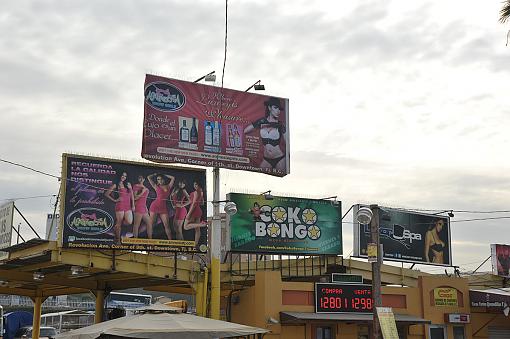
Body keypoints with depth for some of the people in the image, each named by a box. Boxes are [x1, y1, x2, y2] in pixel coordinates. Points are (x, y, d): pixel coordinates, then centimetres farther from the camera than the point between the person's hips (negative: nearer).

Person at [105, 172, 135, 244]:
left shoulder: (128, 184, 14)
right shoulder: (115, 185, 3)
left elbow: (132, 195, 15)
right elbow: (106, 194, 4)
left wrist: (133, 205, 8)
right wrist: (114, 200, 0)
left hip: (128, 206, 4)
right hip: (120, 206, -4)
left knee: (129, 222, -11)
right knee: (119, 223, -2)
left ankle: (116, 227, 19)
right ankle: (118, 240, 10)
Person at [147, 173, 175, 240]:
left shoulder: (168, 187, 13)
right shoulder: (156, 186, 7)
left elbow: (173, 178, 22)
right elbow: (149, 177, 8)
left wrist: (165, 175, 25)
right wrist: (154, 175, 23)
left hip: (164, 207, 2)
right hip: (155, 205, -2)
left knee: (166, 225, -1)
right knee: (150, 223, -4)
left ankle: (170, 240, 0)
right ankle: (149, 239, -2)